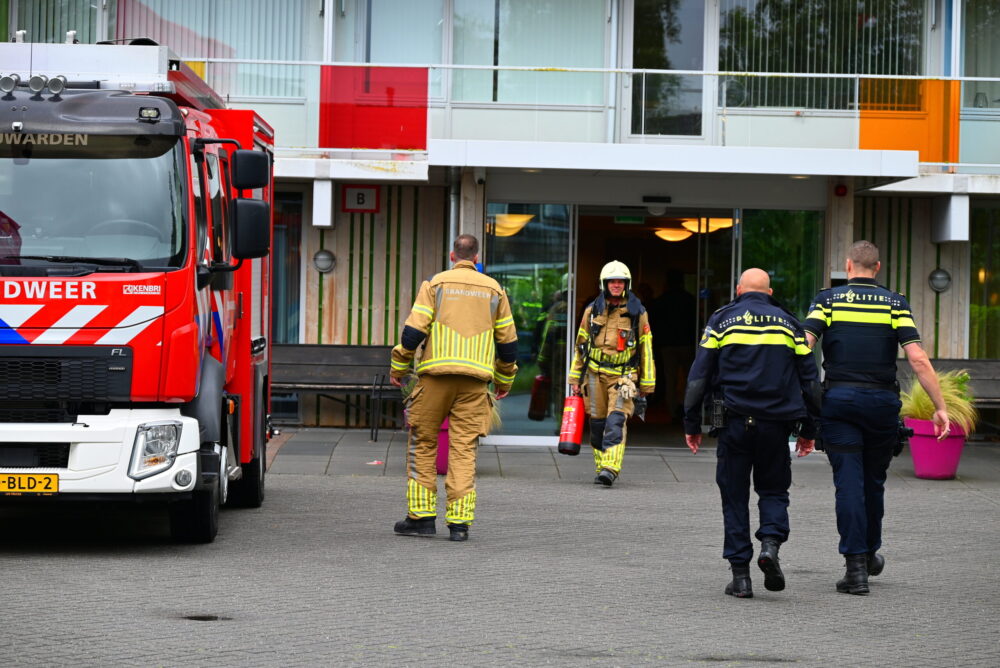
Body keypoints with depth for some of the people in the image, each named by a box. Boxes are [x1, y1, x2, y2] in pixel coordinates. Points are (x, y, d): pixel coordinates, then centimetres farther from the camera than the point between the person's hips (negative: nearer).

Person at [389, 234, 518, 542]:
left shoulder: (436, 284, 3)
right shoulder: (493, 290, 11)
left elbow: (414, 329, -5)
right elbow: (507, 340, 14)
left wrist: (398, 367, 6)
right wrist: (504, 380, 26)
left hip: (436, 376, -2)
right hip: (475, 379, 2)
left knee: (423, 444, 7)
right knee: (464, 450, 2)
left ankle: (421, 516, 5)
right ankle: (460, 522, -3)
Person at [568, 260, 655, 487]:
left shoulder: (637, 313, 1)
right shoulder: (592, 310, 7)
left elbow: (646, 348, 6)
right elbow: (581, 344, 14)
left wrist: (646, 383, 6)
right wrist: (575, 378, 13)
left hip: (623, 375, -3)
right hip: (595, 374, 3)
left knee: (616, 420, -16)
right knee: (597, 423, 5)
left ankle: (610, 468, -25)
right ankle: (601, 467, 16)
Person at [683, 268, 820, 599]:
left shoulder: (722, 320, 6)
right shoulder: (788, 323, 12)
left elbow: (699, 376, 1)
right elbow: (809, 379, 12)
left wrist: (691, 424, 6)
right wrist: (809, 429, 17)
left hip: (735, 421, -1)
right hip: (776, 423, 1)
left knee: (735, 496, 5)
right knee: (774, 489, 16)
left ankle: (740, 575, 1)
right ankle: (771, 542, -12)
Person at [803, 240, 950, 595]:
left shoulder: (828, 300, 2)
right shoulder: (895, 303, 3)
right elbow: (917, 358, -7)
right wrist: (940, 406, -5)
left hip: (838, 400, -1)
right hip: (882, 402, 1)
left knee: (848, 483, -1)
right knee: (874, 481, 18)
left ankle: (855, 567, -9)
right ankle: (870, 554, 34)